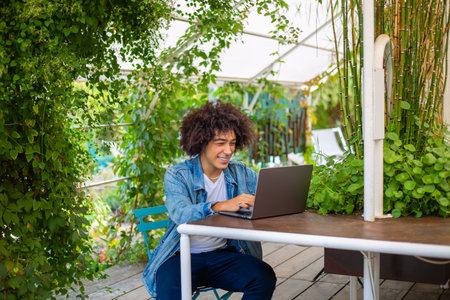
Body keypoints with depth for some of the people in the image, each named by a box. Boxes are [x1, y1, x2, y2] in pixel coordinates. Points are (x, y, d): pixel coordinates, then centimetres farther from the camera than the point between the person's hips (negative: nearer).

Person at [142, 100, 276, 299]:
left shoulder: (241, 173, 8)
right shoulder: (176, 176, -7)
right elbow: (181, 214, -25)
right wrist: (220, 206, -42)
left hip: (223, 255, 4)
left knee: (264, 277, -22)